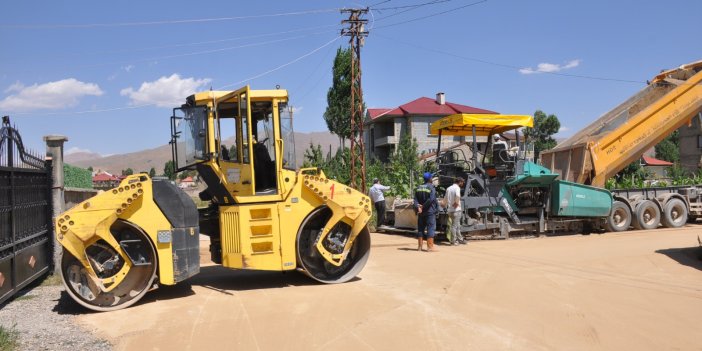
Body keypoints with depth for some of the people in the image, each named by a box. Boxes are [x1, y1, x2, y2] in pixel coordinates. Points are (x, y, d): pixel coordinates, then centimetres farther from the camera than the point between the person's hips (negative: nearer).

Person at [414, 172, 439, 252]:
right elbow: (431, 199, -21)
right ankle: (430, 247, -7)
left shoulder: (419, 188, 8)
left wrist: (418, 207, -13)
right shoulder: (431, 188, -9)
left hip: (421, 212, 6)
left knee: (420, 228, 12)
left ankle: (420, 246, 15)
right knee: (431, 228, -3)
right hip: (430, 211, -6)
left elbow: (415, 199, -2)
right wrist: (424, 206, -14)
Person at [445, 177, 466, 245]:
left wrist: (447, 206, 24)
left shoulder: (448, 188, 16)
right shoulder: (457, 188, -10)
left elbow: (445, 198, 21)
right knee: (454, 225, -2)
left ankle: (460, 239, 24)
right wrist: (456, 202, -20)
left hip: (449, 210, 8)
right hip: (456, 210, -8)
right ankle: (453, 241, 2)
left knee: (457, 225, 17)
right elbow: (457, 195, -30)